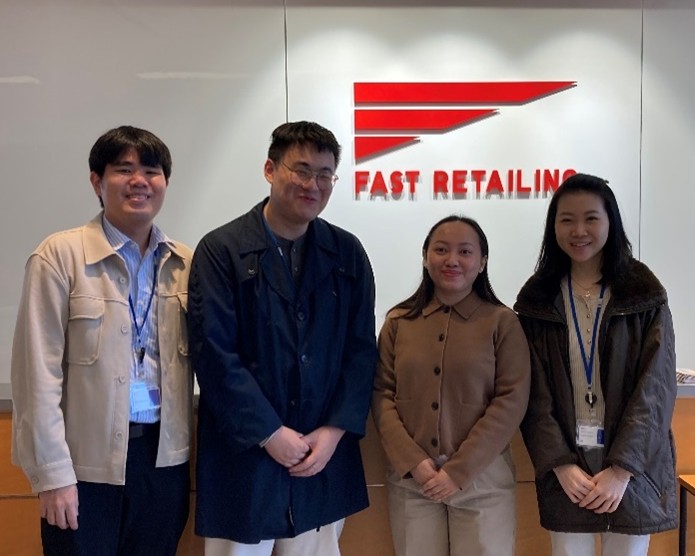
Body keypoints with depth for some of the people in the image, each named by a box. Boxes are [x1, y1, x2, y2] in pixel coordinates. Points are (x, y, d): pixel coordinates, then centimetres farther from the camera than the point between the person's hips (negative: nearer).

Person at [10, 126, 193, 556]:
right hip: (87, 461, -4)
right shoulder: (61, 256, -8)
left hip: (164, 457, 4)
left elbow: (198, 359, 8)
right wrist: (52, 472, -11)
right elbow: (39, 373, -9)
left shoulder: (185, 263, 5)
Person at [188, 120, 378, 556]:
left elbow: (362, 350, 4)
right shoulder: (221, 250, -6)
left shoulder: (348, 253, 6)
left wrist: (335, 430, -6)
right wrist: (269, 433, -13)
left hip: (324, 454, 3)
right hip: (244, 455, -3)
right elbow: (215, 354, -11)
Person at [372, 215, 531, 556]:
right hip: (410, 479, 2)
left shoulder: (502, 322, -2)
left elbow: (512, 401, -7)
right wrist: (413, 462, -11)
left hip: (482, 478, -2)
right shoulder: (399, 321, 5)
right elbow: (382, 394, 2)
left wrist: (459, 470, -12)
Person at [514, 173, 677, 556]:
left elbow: (655, 388, -5)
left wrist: (621, 468, -13)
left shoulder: (645, 295, 0)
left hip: (633, 469, 0)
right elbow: (534, 393, -1)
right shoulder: (537, 299, 3)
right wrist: (561, 464, -12)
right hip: (564, 468, 1)